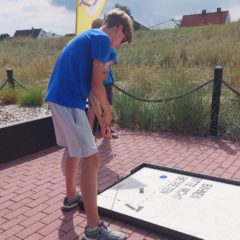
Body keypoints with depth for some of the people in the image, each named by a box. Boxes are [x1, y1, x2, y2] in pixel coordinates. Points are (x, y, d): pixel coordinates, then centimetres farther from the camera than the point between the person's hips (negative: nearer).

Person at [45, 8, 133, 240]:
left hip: (57, 98, 10)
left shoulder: (88, 37, 23)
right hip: (68, 102, -10)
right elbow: (96, 85, -13)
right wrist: (107, 112, 4)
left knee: (73, 149, 24)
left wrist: (101, 117, 24)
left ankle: (71, 196, 43)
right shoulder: (102, 39, -6)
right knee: (90, 158, -9)